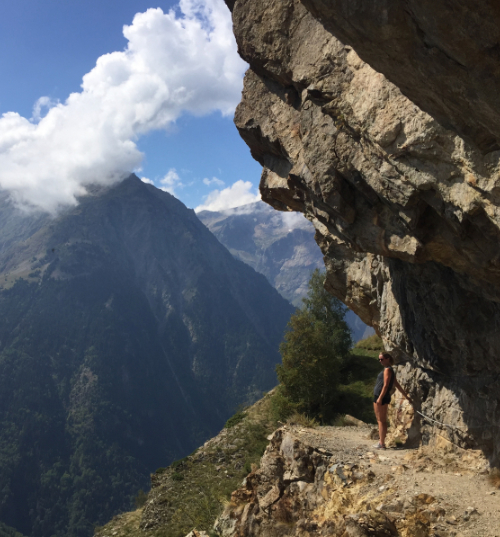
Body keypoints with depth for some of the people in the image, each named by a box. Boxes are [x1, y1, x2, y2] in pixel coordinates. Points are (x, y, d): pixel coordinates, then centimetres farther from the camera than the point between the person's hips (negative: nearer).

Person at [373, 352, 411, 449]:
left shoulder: (387, 370, -11)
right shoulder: (389, 370, 18)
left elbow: (386, 385, -18)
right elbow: (397, 385, 21)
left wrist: (380, 398, -22)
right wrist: (406, 396, 25)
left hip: (381, 397, -10)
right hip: (379, 397, 10)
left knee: (381, 420, -6)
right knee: (380, 420, 13)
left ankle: (382, 444, -3)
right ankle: (381, 442, 18)